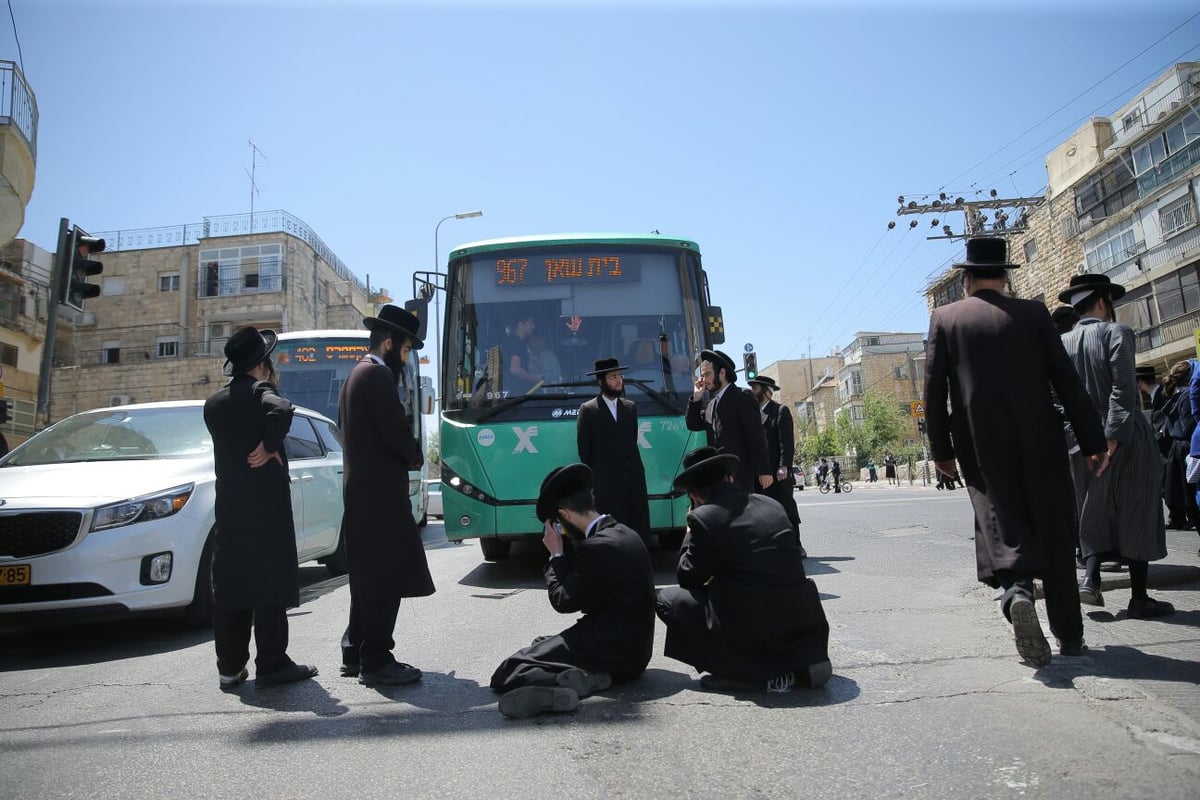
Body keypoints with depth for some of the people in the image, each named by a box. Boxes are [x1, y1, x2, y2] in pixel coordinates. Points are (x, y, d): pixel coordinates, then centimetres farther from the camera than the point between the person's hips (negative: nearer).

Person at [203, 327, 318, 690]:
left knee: (230, 582, 8)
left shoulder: (214, 402, 12)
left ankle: (230, 667, 14)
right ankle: (271, 664, 1)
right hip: (266, 500, -6)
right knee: (270, 581, -2)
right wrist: (269, 448, -18)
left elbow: (228, 441, 14)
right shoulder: (261, 391, -9)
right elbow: (280, 411, -29)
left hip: (228, 500, 7)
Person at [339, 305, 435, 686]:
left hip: (360, 487, 10)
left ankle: (356, 655, 23)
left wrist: (406, 454, 10)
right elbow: (397, 432, -20)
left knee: (368, 577, 16)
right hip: (379, 490, -10)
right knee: (385, 579, -5)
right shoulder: (378, 374, -14)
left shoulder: (356, 374, 17)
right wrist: (416, 456, 1)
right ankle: (376, 662, 1)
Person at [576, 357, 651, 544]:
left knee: (638, 527, 4)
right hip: (606, 481, -4)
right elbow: (584, 449, 2)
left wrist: (631, 466, 12)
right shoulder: (588, 410, -1)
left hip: (634, 477, 4)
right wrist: (595, 476, 4)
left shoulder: (630, 407, 13)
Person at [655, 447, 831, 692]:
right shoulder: (772, 505, 11)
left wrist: (690, 534, 18)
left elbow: (688, 579, 4)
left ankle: (749, 673, 1)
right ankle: (802, 661, 12)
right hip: (801, 624, 6)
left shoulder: (703, 517, -7)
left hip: (749, 632, -6)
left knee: (666, 598, 11)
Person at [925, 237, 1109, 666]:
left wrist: (941, 449, 4)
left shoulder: (944, 318, 3)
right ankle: (1069, 635, 19)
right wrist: (1092, 440, 7)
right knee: (1053, 531, 11)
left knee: (1001, 520, 4)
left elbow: (934, 390, -2)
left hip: (981, 445, -1)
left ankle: (1016, 590, -26)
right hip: (1039, 440, 1)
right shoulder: (1032, 312, 4)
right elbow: (1067, 380, 2)